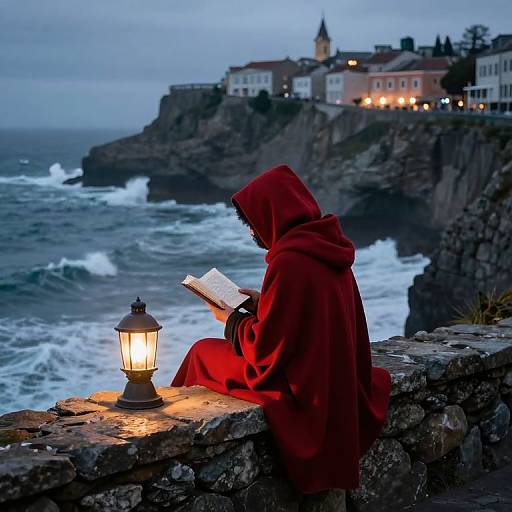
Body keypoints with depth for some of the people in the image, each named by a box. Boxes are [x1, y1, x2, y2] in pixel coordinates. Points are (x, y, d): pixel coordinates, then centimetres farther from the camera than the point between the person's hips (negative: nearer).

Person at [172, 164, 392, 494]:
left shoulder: (290, 261, -24)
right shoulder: (328, 250, 2)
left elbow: (267, 346, -19)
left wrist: (231, 319, -2)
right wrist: (260, 302, 11)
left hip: (301, 386, -8)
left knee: (203, 354, 11)